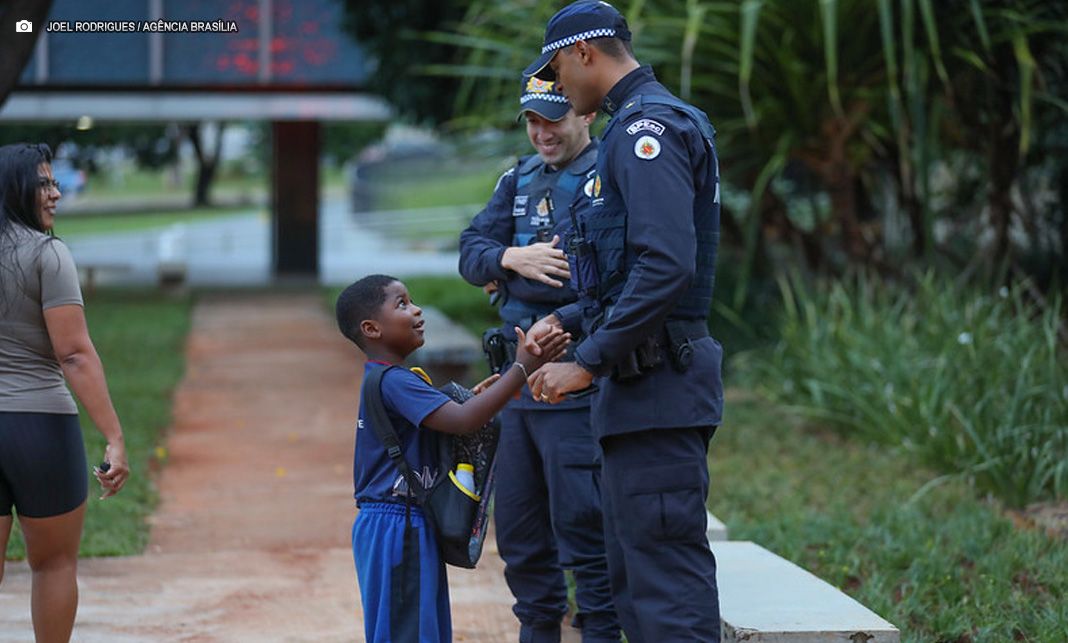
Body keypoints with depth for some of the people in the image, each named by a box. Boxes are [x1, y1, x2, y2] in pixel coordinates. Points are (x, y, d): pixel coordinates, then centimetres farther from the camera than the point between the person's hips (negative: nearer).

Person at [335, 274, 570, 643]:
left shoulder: (385, 379, 15)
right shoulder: (393, 381, -18)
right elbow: (464, 421, -28)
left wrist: (474, 399, 5)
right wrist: (522, 369, -28)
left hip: (411, 525, 10)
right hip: (395, 526, -10)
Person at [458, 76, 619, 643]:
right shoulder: (520, 179, 15)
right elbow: (472, 252, 6)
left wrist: (507, 277, -7)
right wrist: (511, 258, -15)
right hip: (519, 378, 8)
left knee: (580, 524, -6)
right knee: (517, 526, 15)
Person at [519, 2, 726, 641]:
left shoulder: (647, 127, -14)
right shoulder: (655, 122, 19)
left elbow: (666, 268, -24)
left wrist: (588, 362, -20)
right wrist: (567, 319, 17)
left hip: (656, 386, -11)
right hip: (643, 382, 11)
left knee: (667, 581, -11)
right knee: (633, 573, 15)